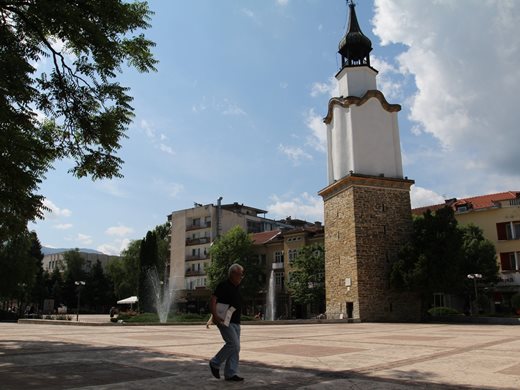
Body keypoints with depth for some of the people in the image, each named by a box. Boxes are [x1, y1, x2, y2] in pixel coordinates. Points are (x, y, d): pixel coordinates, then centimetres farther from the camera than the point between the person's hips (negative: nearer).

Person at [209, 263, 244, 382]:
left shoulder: (237, 287, 16)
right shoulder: (224, 286, -11)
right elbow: (213, 300, -19)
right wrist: (215, 316, -30)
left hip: (235, 322, 9)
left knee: (235, 347, 7)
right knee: (234, 344, -15)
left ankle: (230, 373, 13)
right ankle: (215, 363, 4)